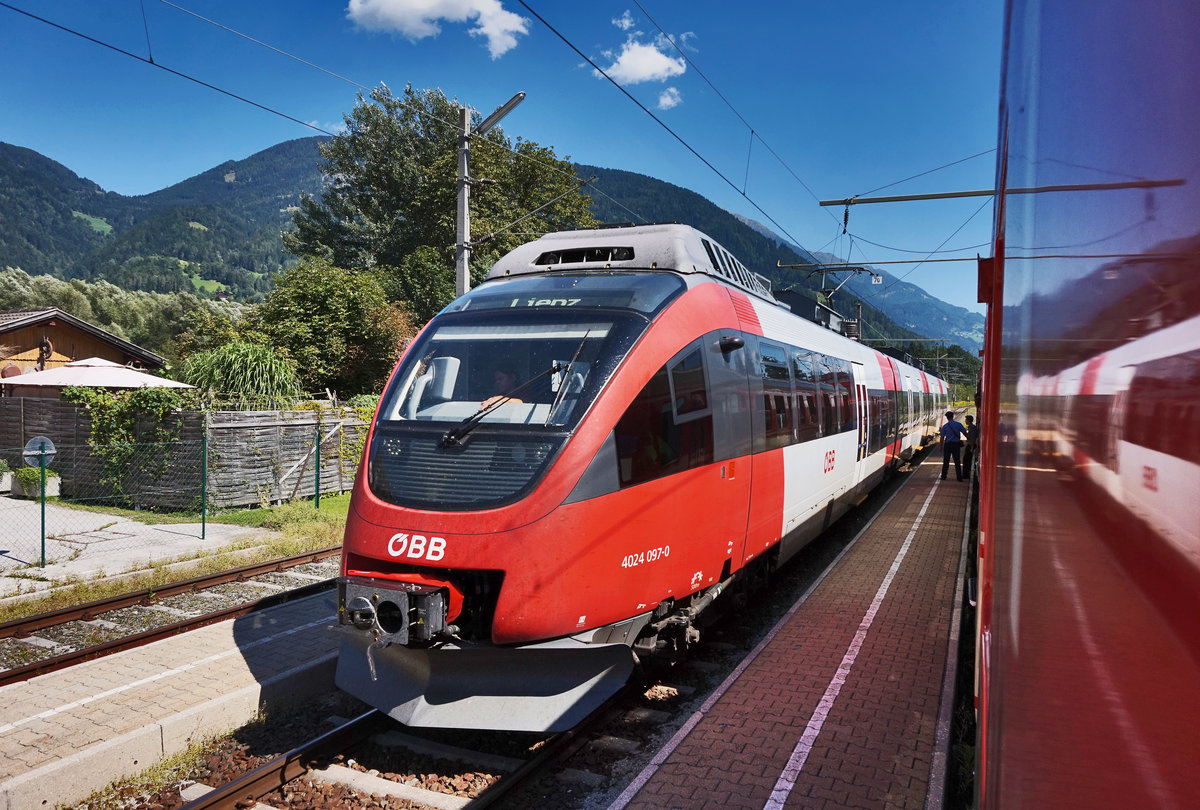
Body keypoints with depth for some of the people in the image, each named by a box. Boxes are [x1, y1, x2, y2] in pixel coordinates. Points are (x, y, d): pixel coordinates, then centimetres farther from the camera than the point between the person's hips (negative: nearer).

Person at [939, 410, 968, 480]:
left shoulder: (945, 426, -5)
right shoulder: (959, 424, -1)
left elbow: (942, 437, -5)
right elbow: (965, 433, 3)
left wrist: (941, 446, 1)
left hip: (948, 444, -1)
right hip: (956, 444, 1)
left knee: (946, 461, 7)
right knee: (957, 461, 7)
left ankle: (943, 476, 9)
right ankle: (959, 477, 6)